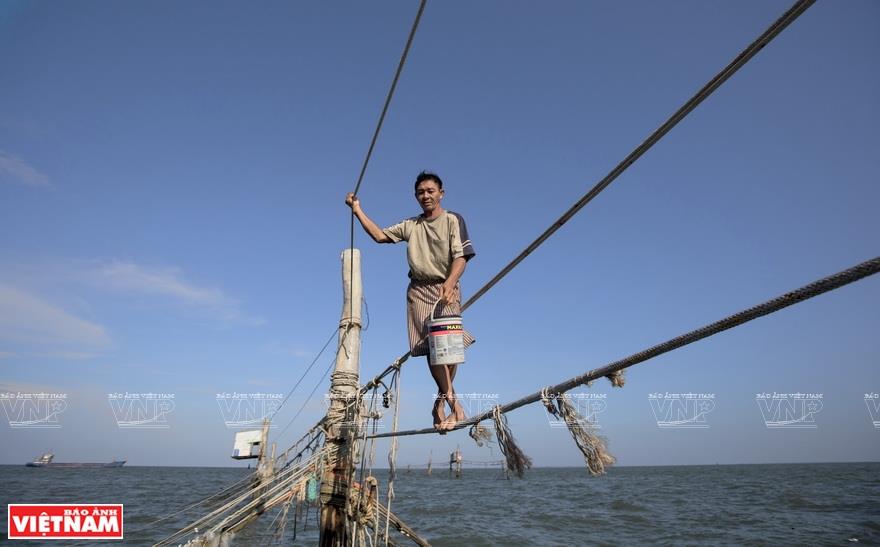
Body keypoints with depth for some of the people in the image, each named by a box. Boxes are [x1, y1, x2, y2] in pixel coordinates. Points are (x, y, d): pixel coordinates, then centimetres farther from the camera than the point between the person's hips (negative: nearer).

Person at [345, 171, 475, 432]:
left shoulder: (453, 220, 3)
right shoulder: (411, 225, 17)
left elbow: (461, 256, -8)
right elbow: (379, 235, 17)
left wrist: (450, 282, -25)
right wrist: (358, 211, 12)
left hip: (446, 288, -3)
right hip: (419, 290, 3)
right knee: (431, 345, -10)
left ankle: (442, 400, 6)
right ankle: (452, 400, -8)